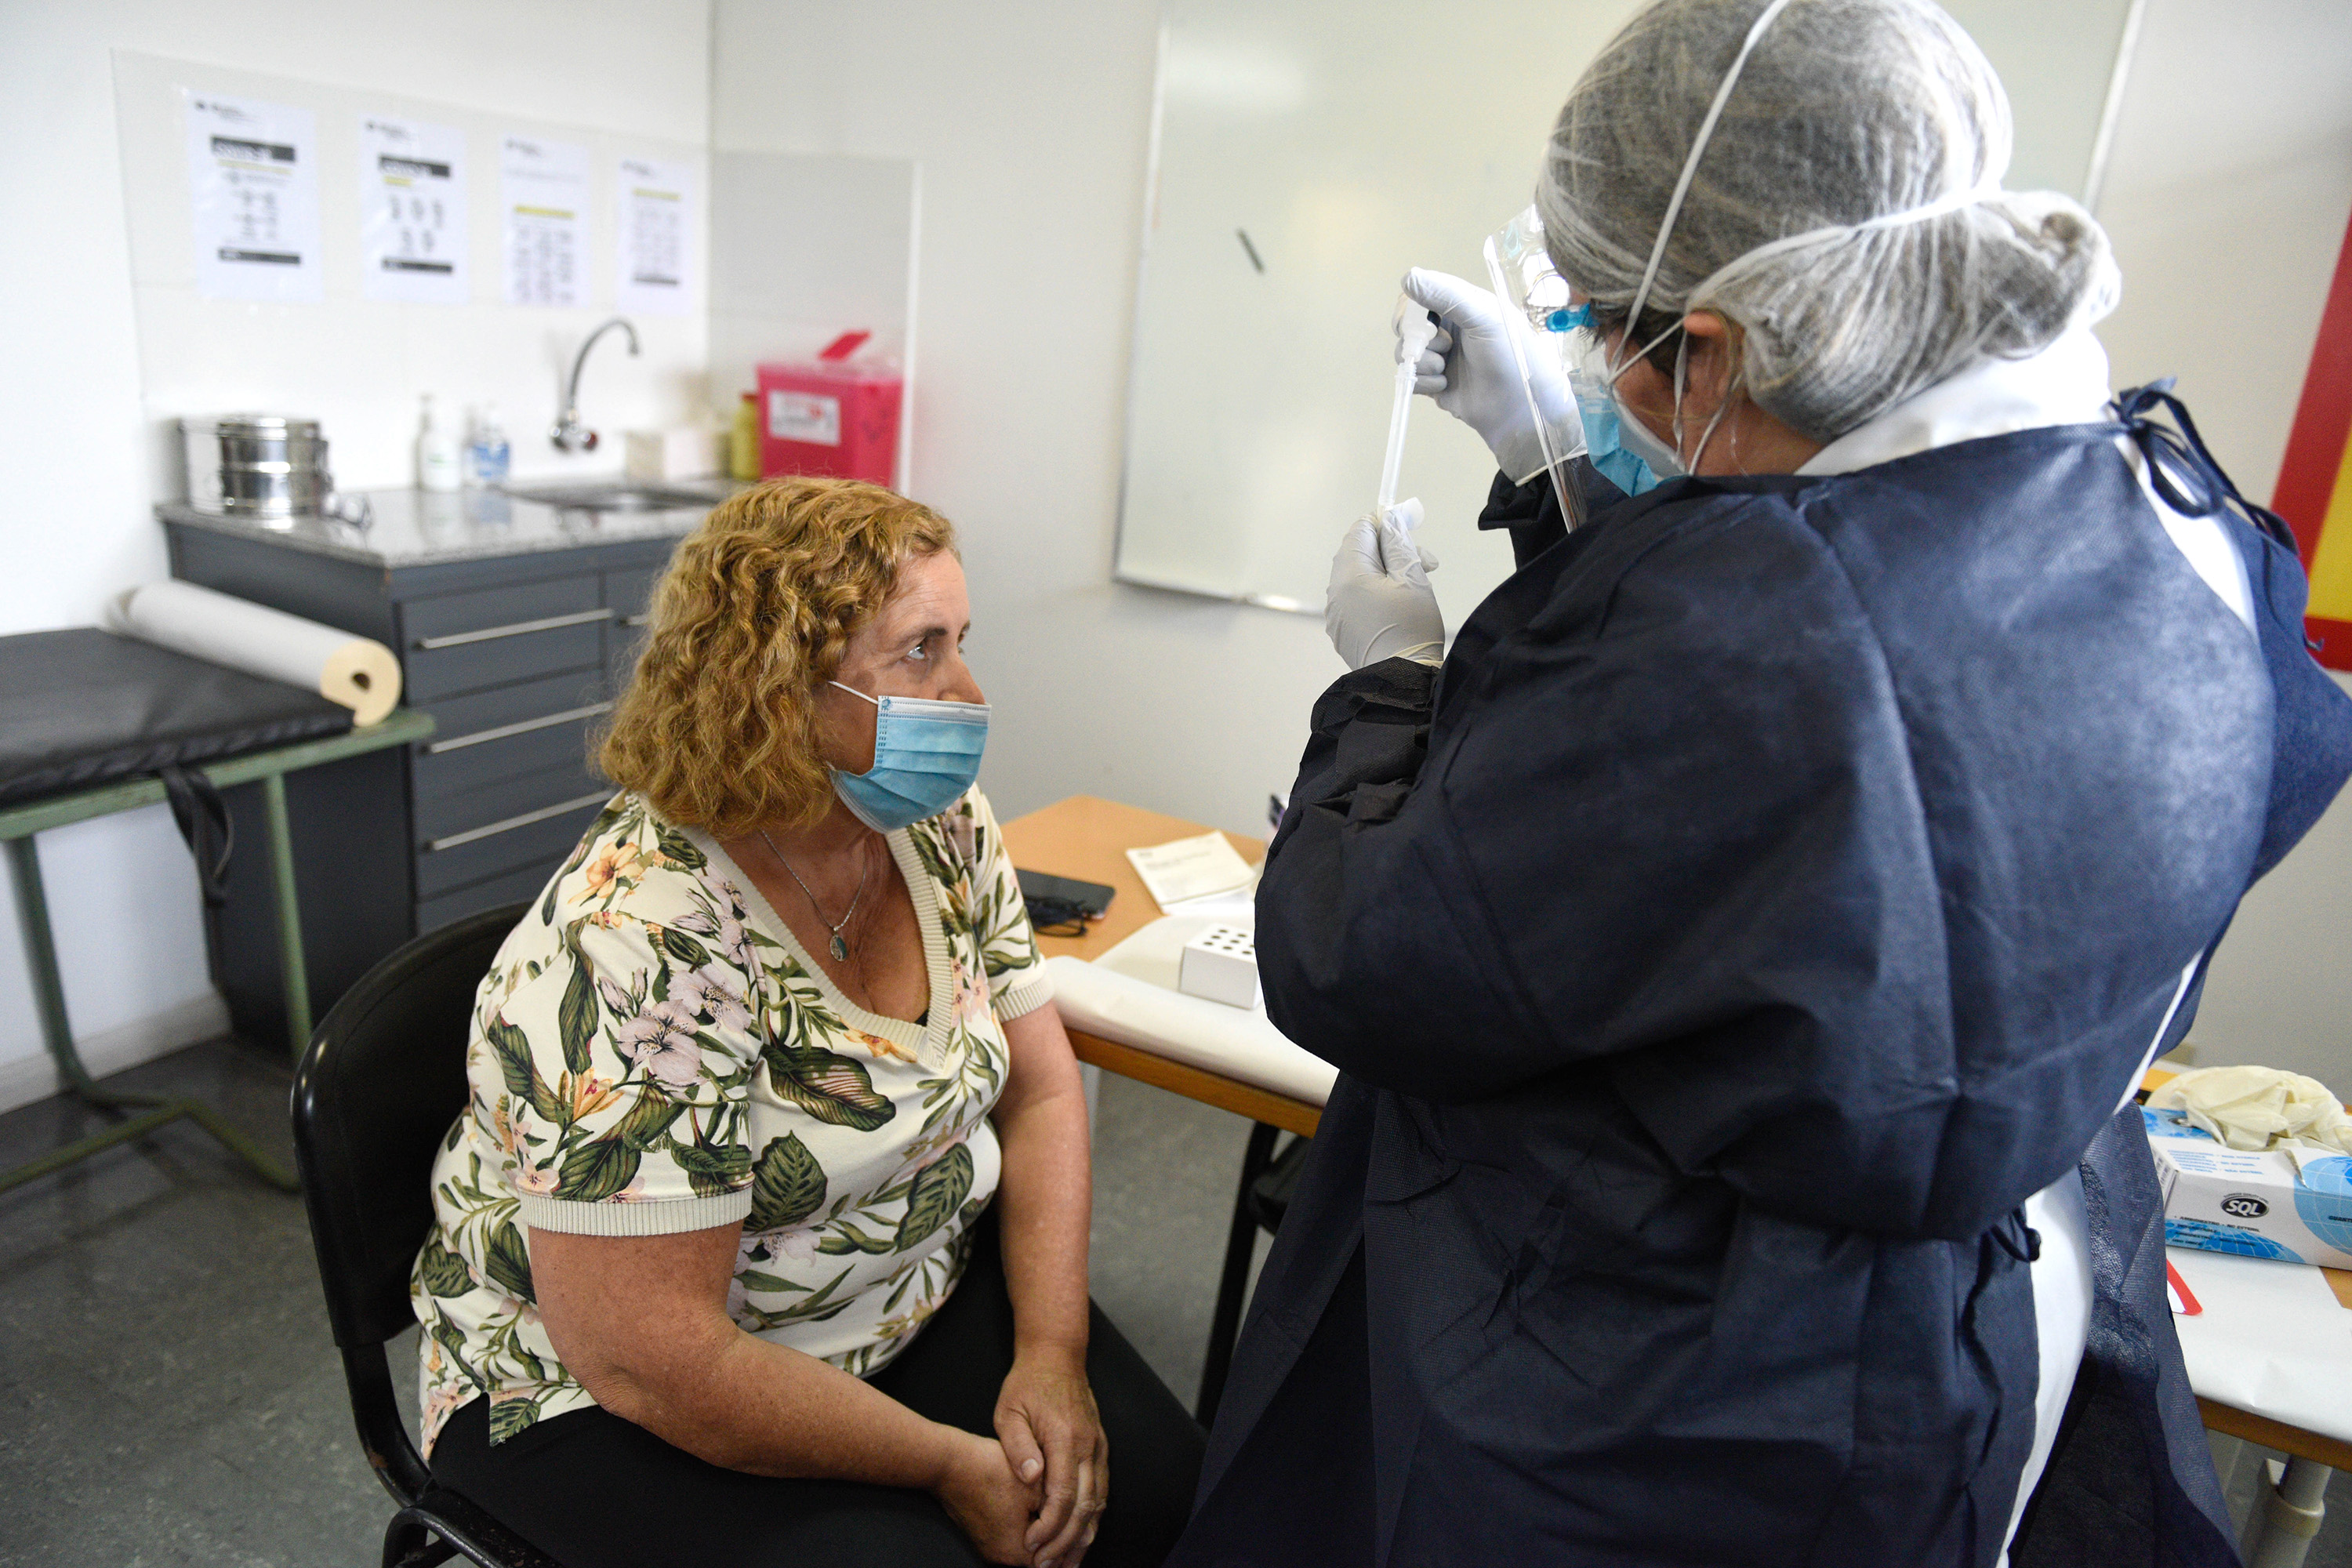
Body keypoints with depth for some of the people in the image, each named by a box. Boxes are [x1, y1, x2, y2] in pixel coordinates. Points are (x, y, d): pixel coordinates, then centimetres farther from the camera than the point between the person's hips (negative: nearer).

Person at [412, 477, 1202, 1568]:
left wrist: (1050, 1355, -11)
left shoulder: (942, 826, -7)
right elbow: (648, 1358, -27)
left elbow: (1038, 1088, 0)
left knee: (1158, 1478, -9)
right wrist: (954, 1465, -19)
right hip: (609, 1398, -5)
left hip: (920, 1294, 6)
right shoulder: (641, 942, -29)